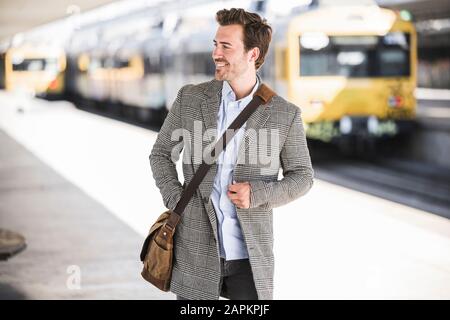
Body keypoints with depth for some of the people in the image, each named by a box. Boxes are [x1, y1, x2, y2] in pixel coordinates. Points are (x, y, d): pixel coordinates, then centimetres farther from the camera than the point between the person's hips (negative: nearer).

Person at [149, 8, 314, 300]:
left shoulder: (285, 114, -3)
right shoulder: (190, 98, 1)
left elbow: (302, 176, 6)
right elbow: (161, 154, 13)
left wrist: (257, 194, -12)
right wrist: (176, 203, -2)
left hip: (251, 257, -1)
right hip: (196, 251, 1)